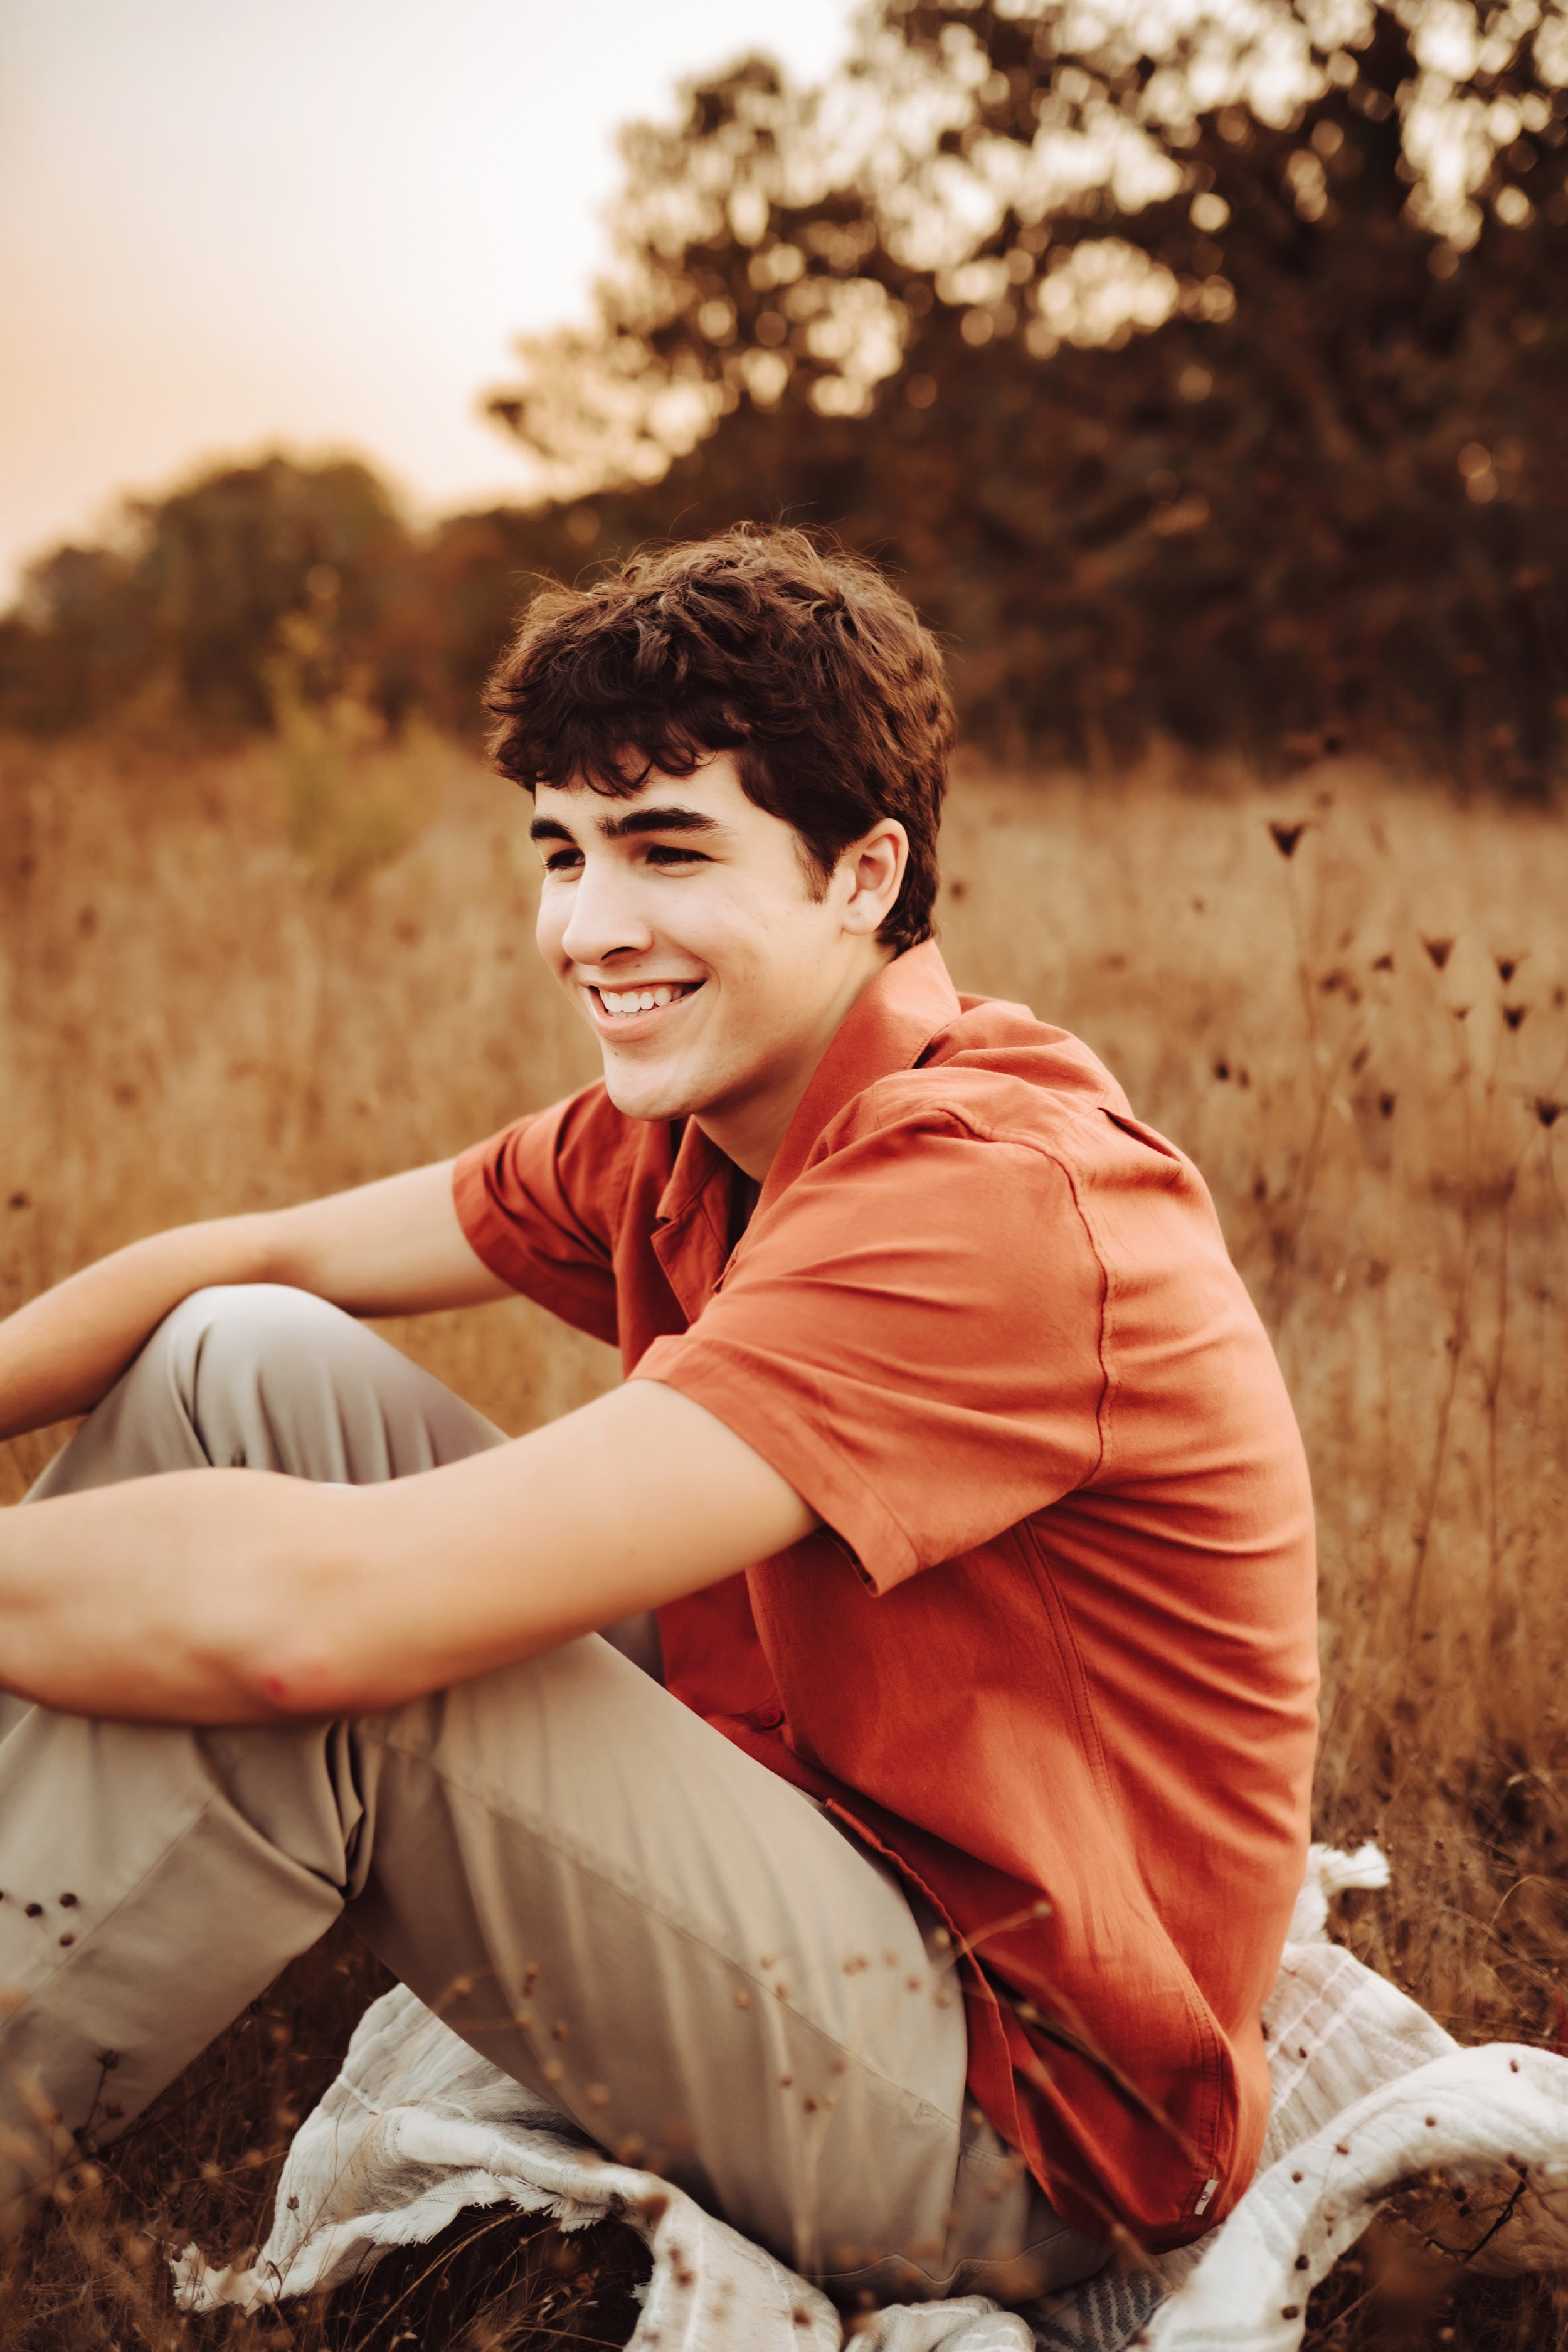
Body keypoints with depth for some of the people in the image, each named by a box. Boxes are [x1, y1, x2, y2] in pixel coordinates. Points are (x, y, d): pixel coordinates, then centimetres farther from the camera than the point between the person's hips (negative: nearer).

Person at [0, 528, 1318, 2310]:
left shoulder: (989, 1198, -28)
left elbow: (319, 1610, -35)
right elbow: (266, 1256, 5)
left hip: (1006, 2121, -8)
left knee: (279, 1657, -28)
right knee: (250, 1363, -2)